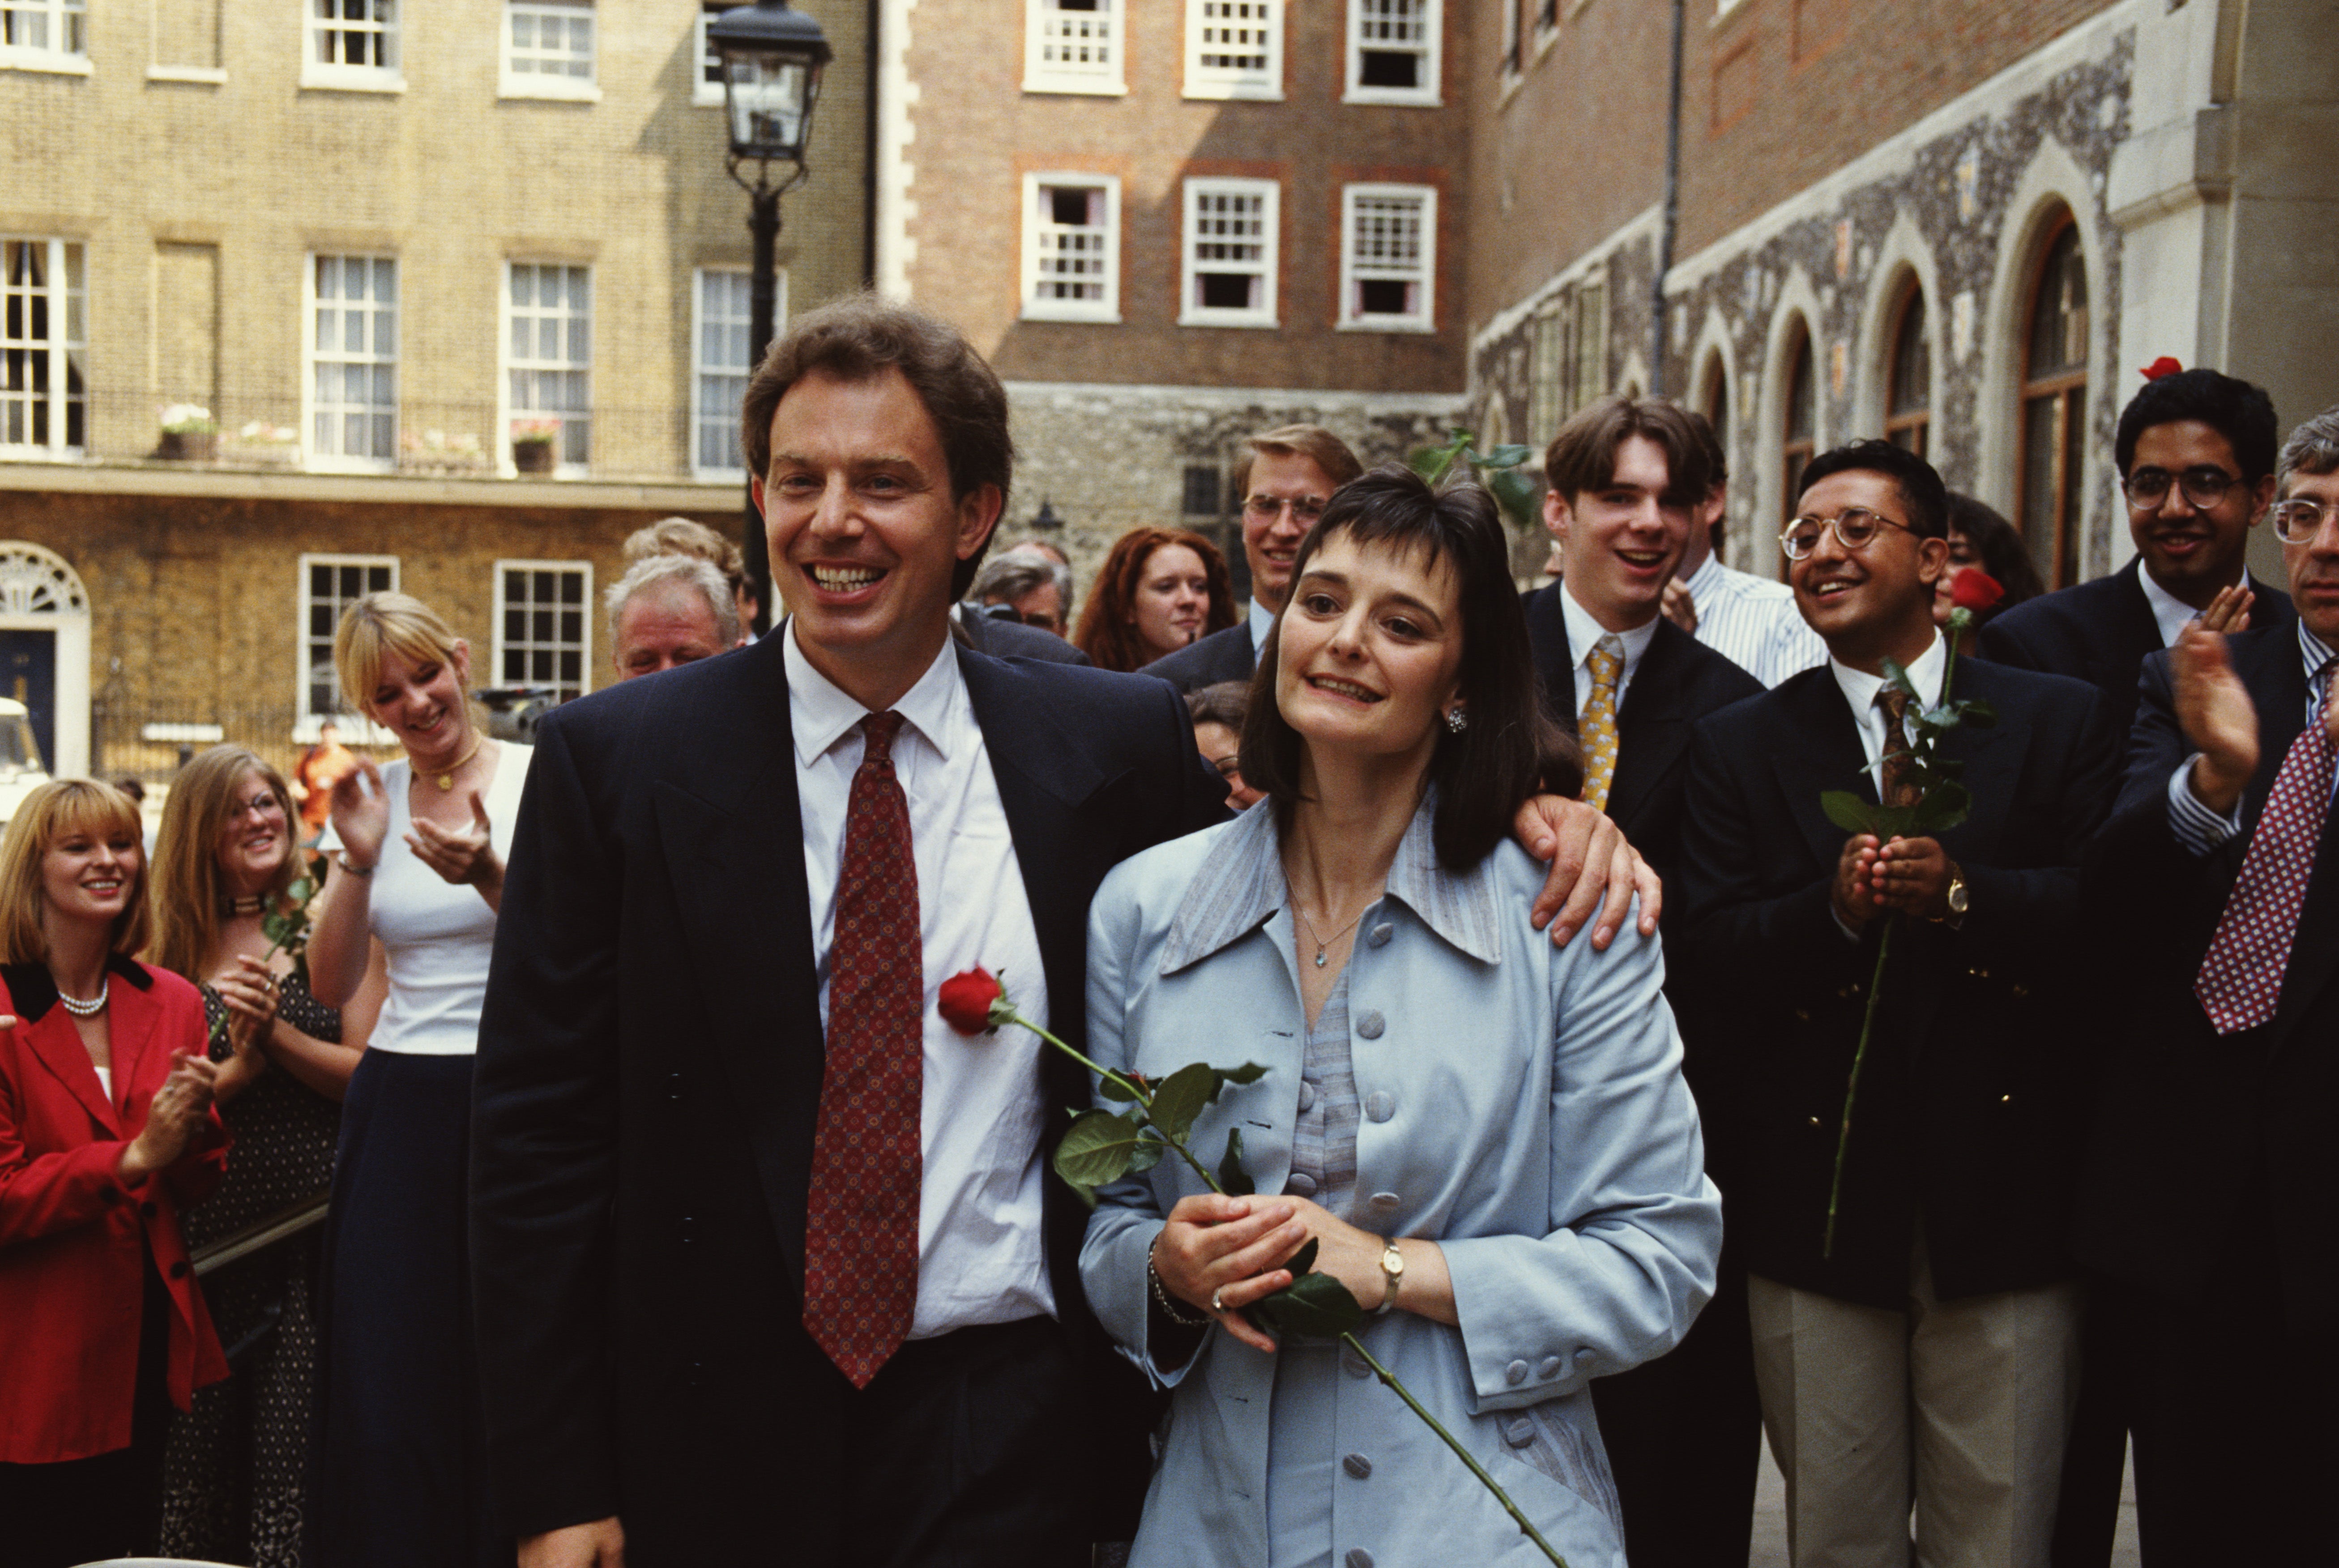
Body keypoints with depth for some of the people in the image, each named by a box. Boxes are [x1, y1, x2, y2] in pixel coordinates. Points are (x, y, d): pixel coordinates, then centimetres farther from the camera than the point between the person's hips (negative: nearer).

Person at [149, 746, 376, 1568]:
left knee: (299, 1447, -2)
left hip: (313, 1222, -2)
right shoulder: (168, 947, 7)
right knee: (202, 1447, 8)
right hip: (205, 1230, 2)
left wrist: (276, 1030, -13)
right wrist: (237, 1068, -13)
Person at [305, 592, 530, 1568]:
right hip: (396, 1110, 4)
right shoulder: (374, 799, 11)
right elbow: (332, 985, 7)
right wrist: (358, 861, -6)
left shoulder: (540, 779, -3)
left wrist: (490, 878, -23)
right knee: (386, 1390, 3)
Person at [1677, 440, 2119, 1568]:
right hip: (1818, 1208, 1)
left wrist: (1960, 893, -22)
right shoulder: (1737, 745, 5)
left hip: (2006, 1207, 0)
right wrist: (1832, 908, -21)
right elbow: (1709, 951, -5)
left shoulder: (2062, 721, 4)